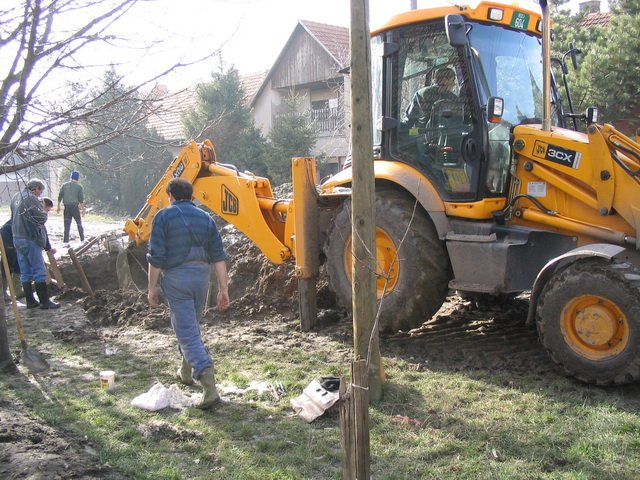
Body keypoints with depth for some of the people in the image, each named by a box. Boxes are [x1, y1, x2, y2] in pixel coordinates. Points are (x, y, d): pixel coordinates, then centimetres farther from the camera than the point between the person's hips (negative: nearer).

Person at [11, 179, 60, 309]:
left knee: (25, 272, 11)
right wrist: (45, 212, 5)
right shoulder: (31, 198, -15)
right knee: (39, 271, -3)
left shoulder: (15, 197, 13)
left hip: (17, 238, 9)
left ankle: (30, 301, 16)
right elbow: (42, 217, -14)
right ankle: (44, 301, -1)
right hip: (30, 239, -9)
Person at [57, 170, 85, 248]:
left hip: (66, 207, 2)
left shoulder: (64, 185, 6)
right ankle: (82, 240, 12)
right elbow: (81, 199, -4)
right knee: (79, 224, 10)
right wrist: (83, 209, 0)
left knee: (67, 225, 4)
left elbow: (60, 196, 5)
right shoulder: (79, 186, -2)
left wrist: (58, 206, 11)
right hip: (75, 206, -2)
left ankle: (65, 242, 0)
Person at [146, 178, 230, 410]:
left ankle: (209, 386, -18)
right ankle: (187, 371, 43)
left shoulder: (164, 216, -4)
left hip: (176, 277, -5)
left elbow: (156, 256, -8)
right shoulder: (205, 218, 9)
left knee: (187, 332, -5)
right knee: (192, 326, 25)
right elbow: (219, 256, 4)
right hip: (201, 276, 5)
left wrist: (152, 287, 0)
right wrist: (223, 288, 6)